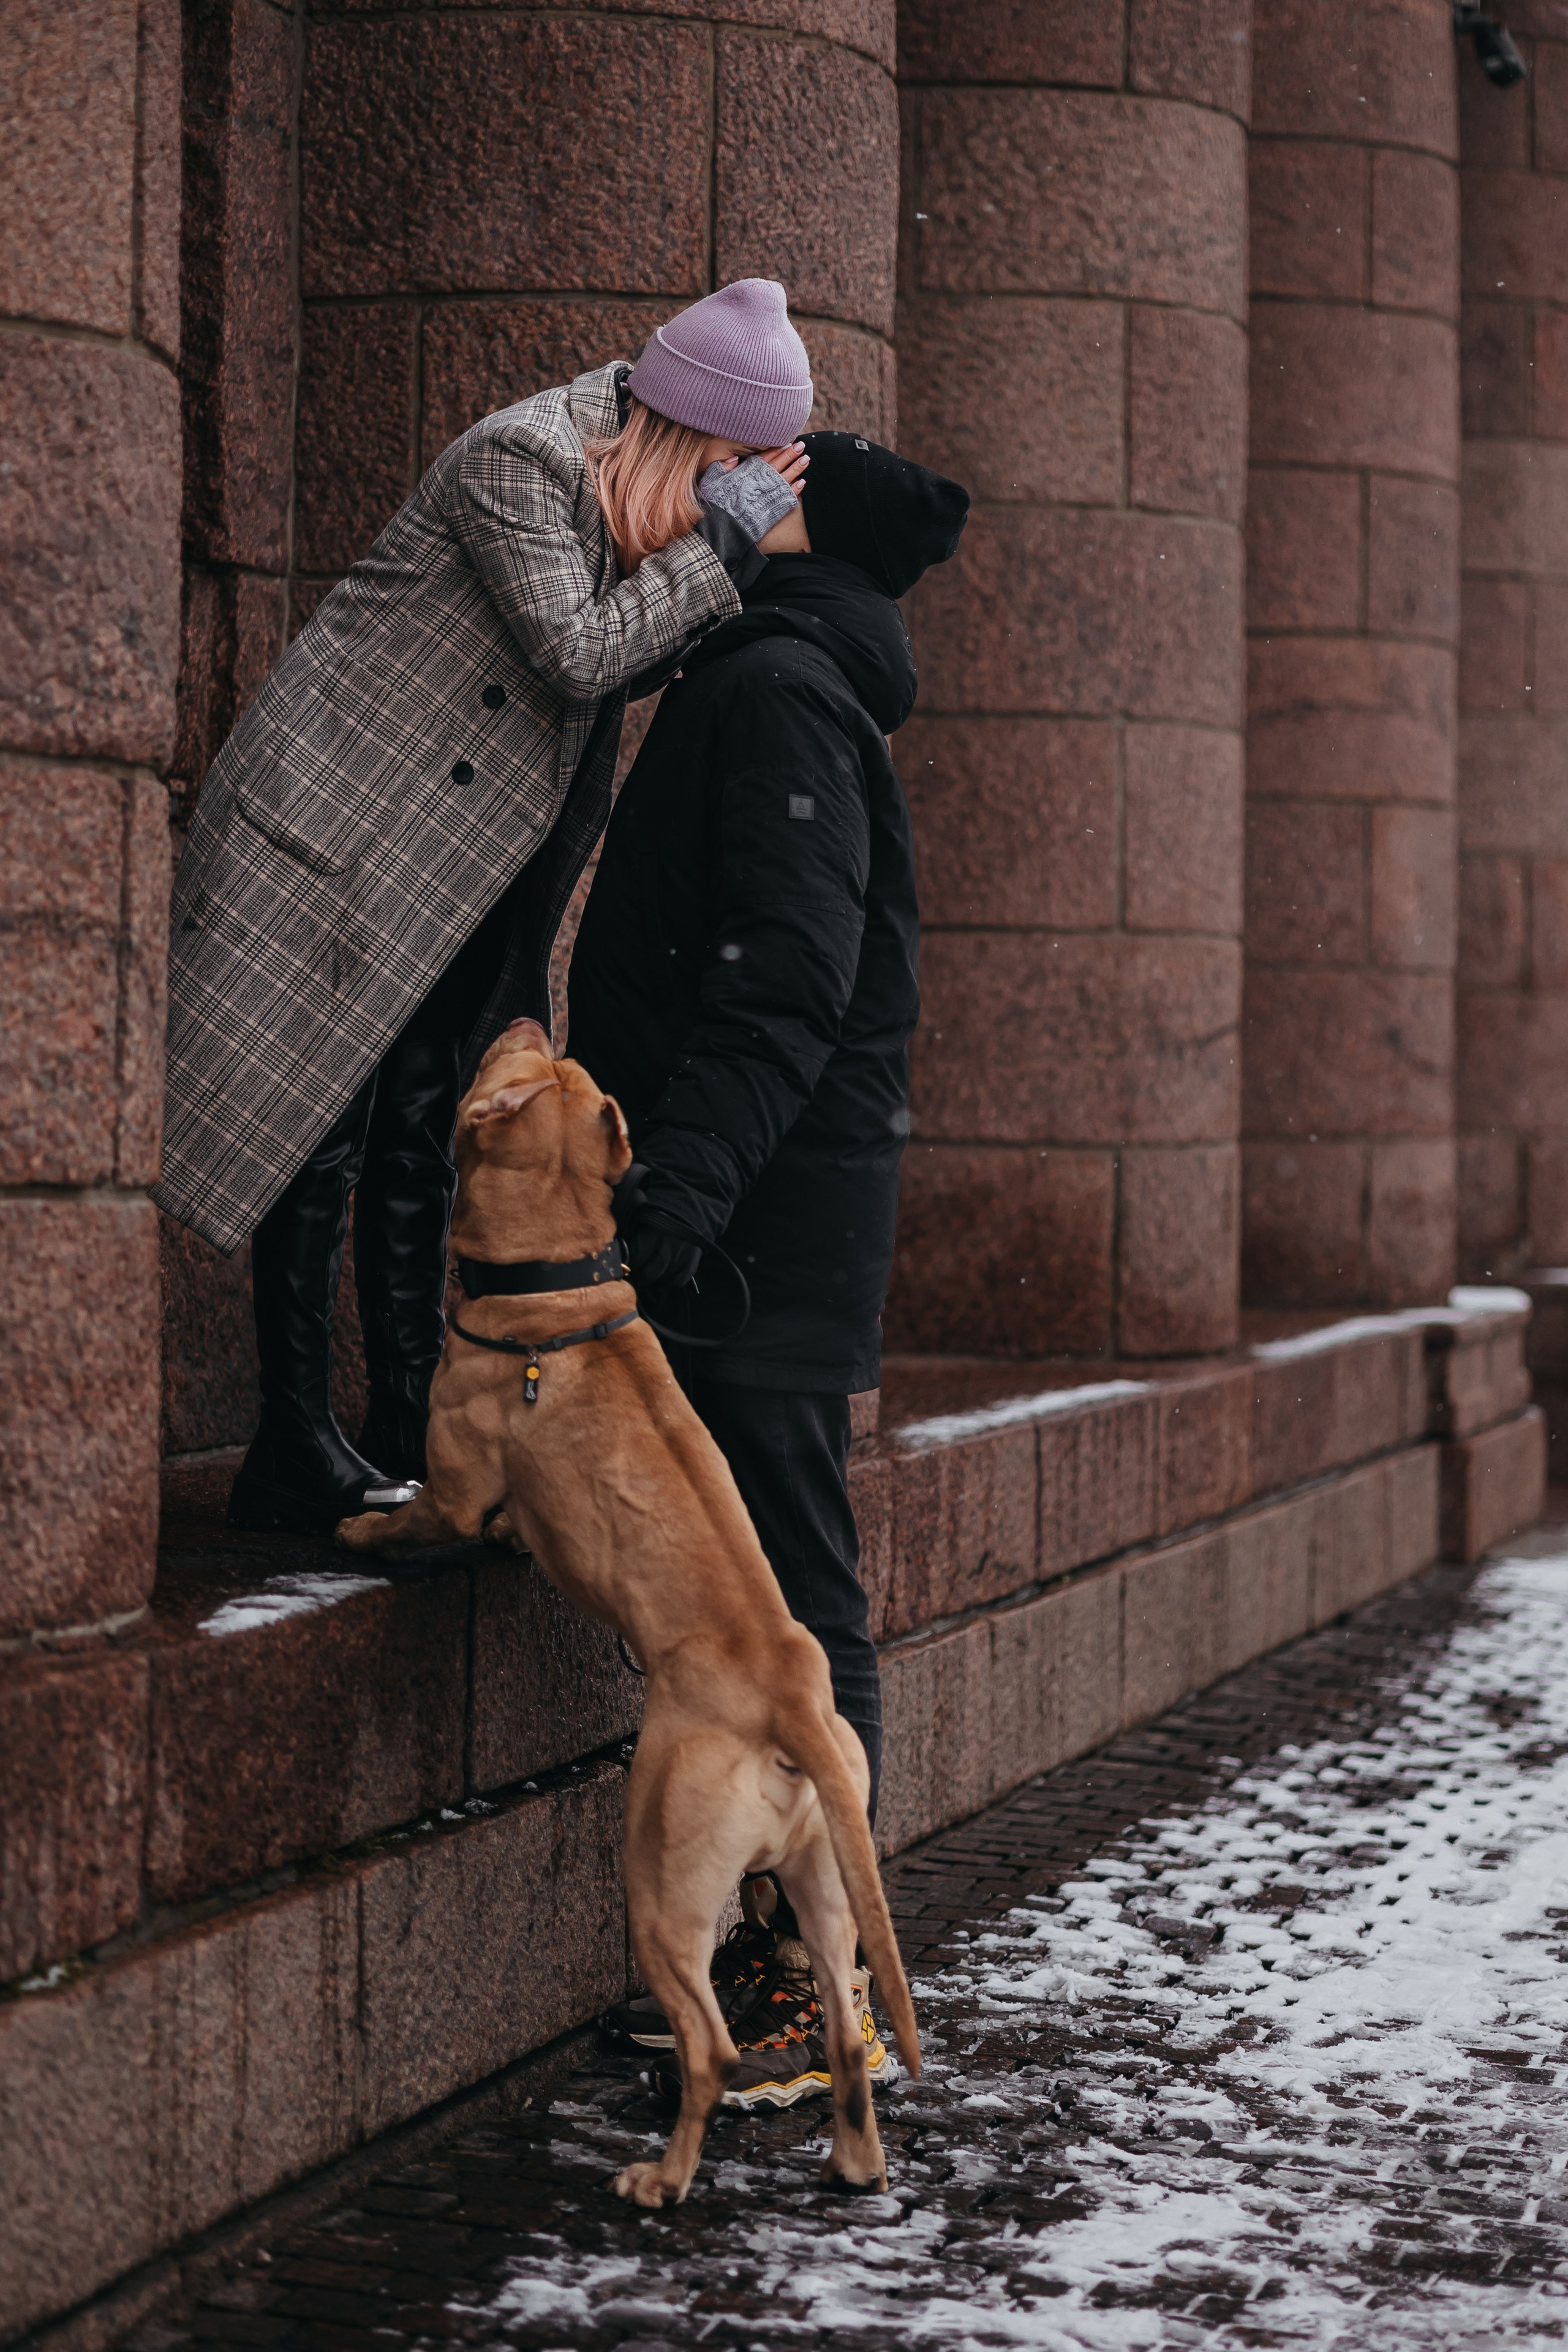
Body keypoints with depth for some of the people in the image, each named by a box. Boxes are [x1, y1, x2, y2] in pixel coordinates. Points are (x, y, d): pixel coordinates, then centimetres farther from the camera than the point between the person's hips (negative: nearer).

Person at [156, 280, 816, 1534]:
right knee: (324, 1131, -7)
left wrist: (721, 566, -3)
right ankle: (296, 1451, -3)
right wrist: (718, 546, -17)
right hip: (340, 831, -9)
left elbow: (628, 673, 11)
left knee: (420, 1130, 9)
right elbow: (577, 655, -23)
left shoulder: (618, 473, 9)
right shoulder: (519, 461, -18)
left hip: (449, 864, 9)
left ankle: (411, 1431, 13)